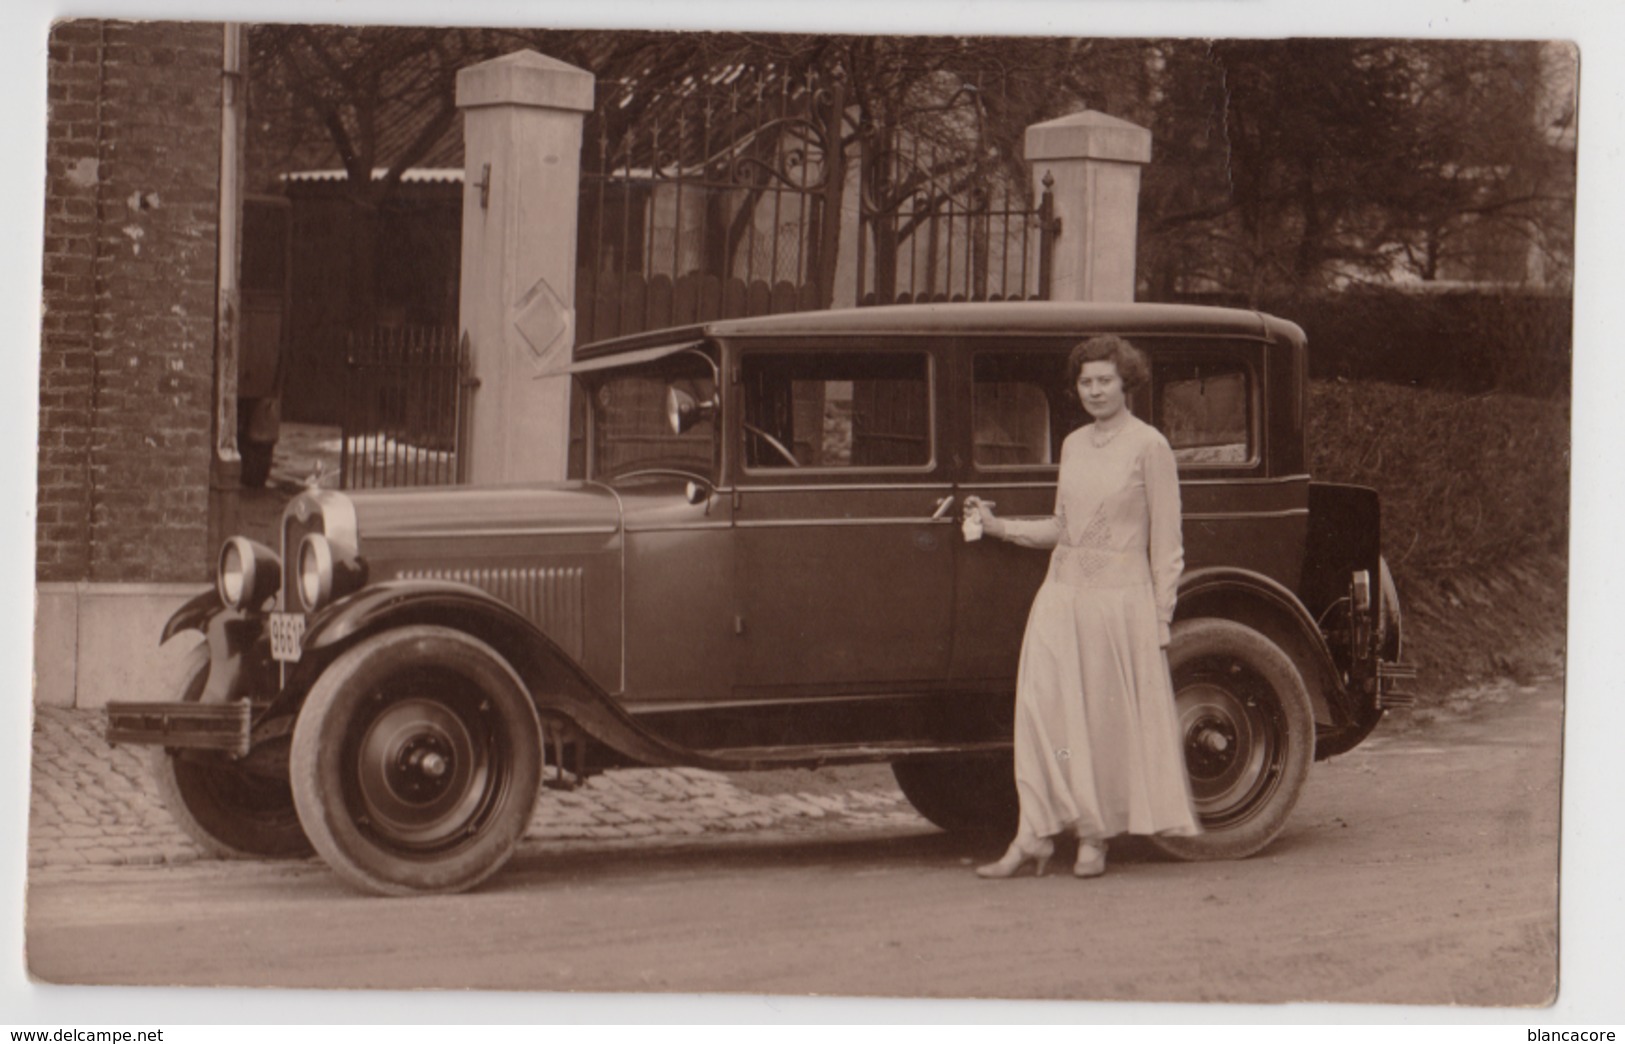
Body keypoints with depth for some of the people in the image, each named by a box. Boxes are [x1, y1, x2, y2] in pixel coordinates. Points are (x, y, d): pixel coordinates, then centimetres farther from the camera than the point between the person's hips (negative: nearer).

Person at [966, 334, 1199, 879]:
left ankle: (1094, 839, 11)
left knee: (1107, 720, 1)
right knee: (1043, 711, -3)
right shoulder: (1073, 445, 13)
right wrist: (999, 526, 9)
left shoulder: (1148, 446, -4)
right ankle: (1036, 834, 0)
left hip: (1120, 597, -5)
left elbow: (1165, 542, -3)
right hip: (1062, 593, 5)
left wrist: (1160, 619, -5)